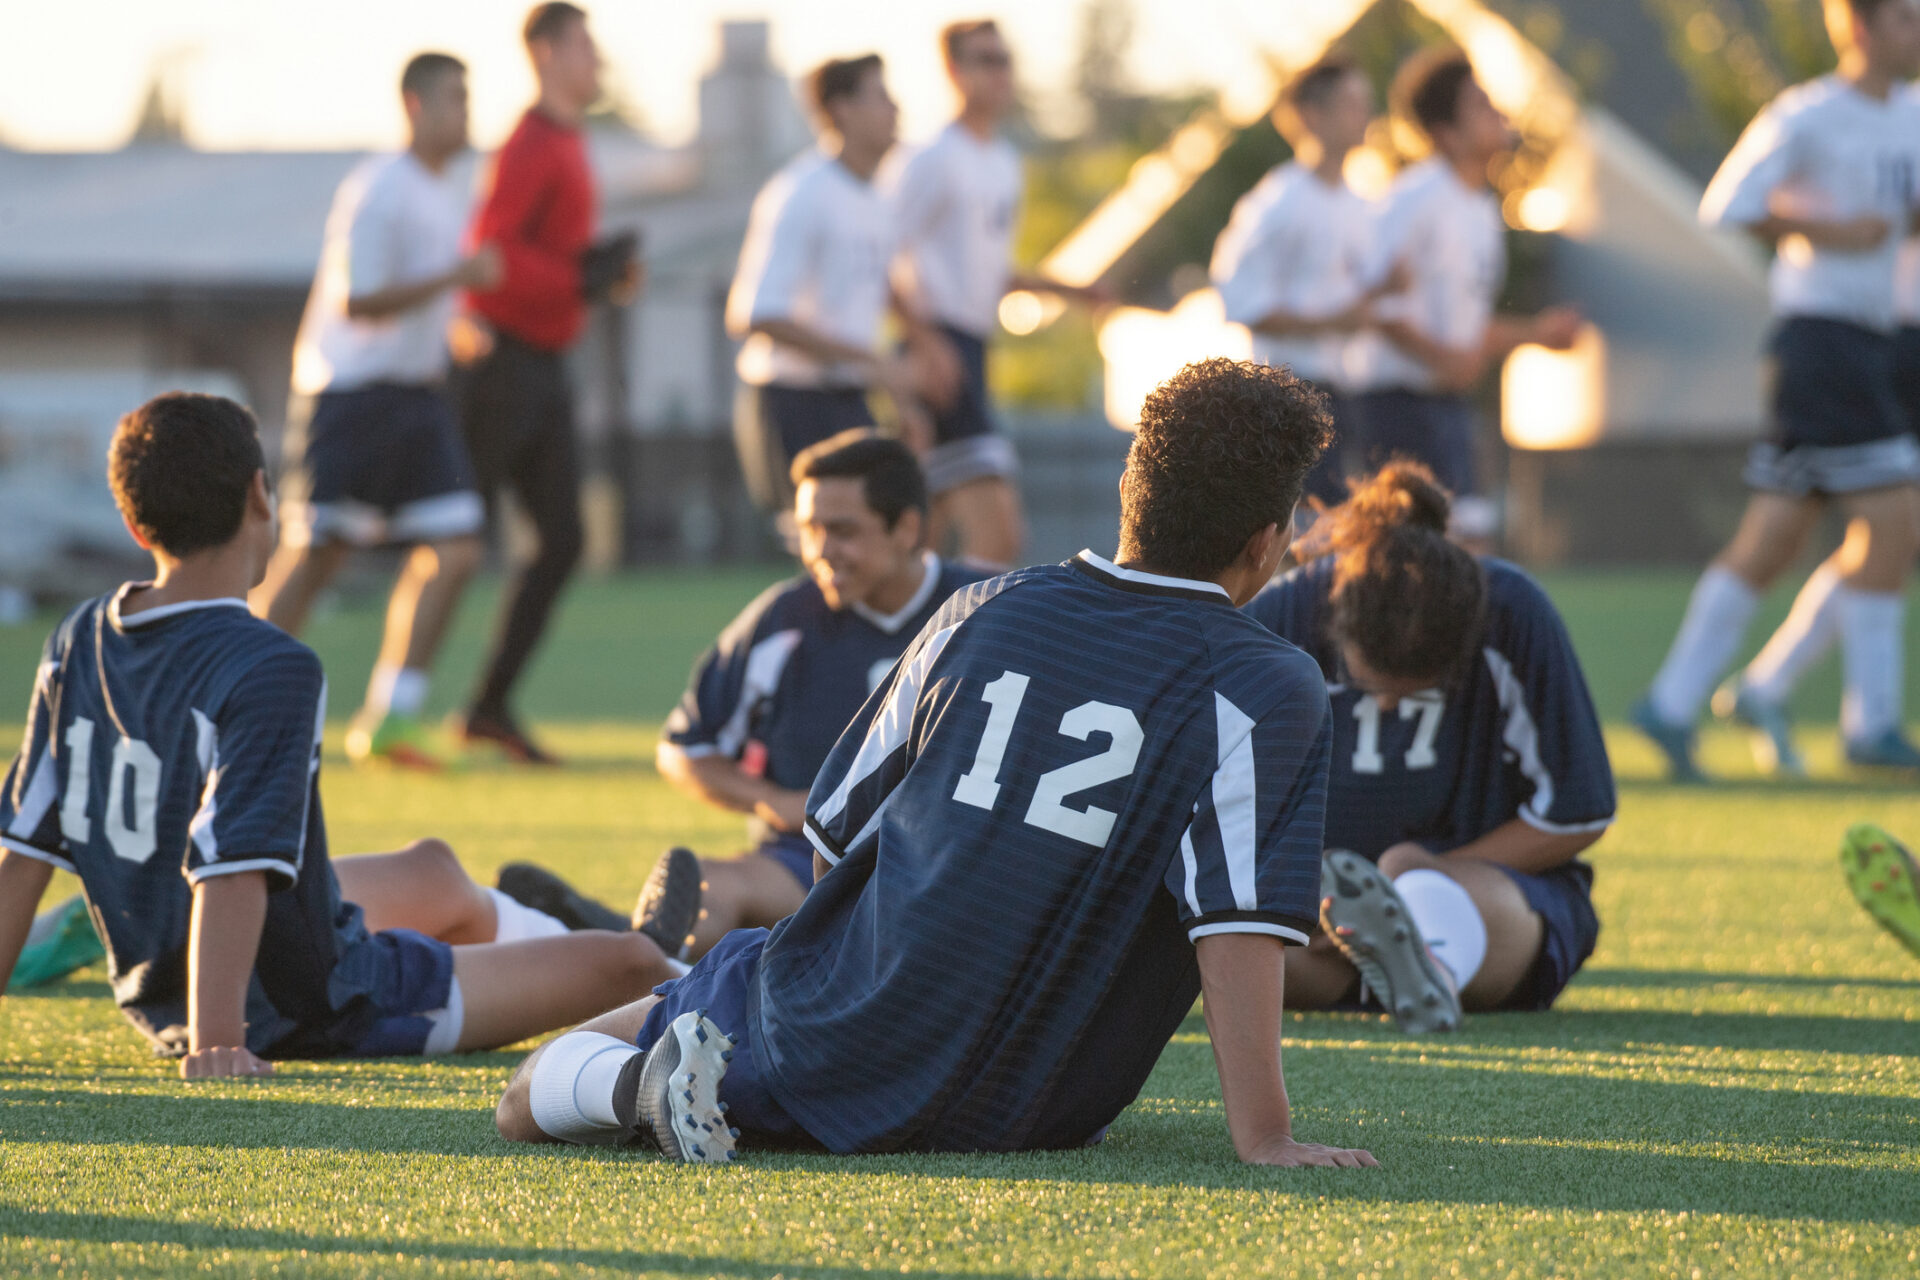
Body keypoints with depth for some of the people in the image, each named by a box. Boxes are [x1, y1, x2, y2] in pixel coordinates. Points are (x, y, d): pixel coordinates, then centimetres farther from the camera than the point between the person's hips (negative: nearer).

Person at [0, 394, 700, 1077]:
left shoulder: (78, 643, -3)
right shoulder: (272, 670, -26)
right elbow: (231, 870, -34)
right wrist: (215, 1041, -37)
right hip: (310, 1013, -9)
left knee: (432, 872, 35)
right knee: (629, 962, 3)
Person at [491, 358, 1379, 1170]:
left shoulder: (981, 614, 5)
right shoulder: (1266, 693, -9)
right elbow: (1238, 920, -21)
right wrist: (1263, 1137, -21)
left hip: (828, 1048, 2)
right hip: (1013, 1121, -2)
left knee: (530, 1100, 18)